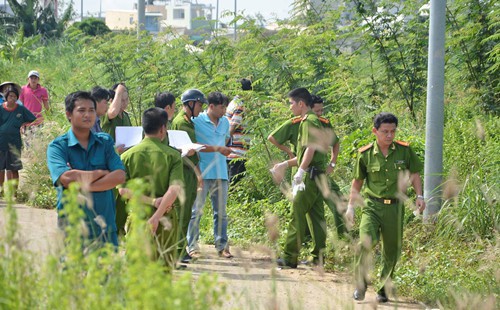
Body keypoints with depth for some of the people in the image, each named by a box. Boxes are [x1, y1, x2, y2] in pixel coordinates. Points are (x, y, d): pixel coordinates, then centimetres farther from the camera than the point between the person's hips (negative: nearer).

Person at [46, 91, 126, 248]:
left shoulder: (105, 142, 9)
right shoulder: (57, 146, -2)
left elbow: (120, 176, -4)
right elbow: (66, 178, -19)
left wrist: (86, 186, -15)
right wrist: (101, 173, -7)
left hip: (105, 223, 3)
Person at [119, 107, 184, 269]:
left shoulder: (128, 155, 0)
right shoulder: (173, 155, -5)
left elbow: (122, 190, -7)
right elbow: (175, 189, -17)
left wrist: (147, 200, -8)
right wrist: (156, 217, -20)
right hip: (164, 218, -1)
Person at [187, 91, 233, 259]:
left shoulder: (225, 122, 13)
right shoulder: (197, 121, -5)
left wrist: (225, 150, 8)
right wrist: (216, 148, -17)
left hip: (220, 173, 5)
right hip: (202, 173, -5)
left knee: (221, 212, 7)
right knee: (196, 211, -3)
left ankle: (222, 246, 12)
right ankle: (192, 247, 2)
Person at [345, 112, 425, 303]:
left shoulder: (404, 151, -1)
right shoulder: (365, 154, -2)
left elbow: (414, 173, 13)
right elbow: (357, 181, 10)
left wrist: (419, 196, 1)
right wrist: (350, 206, 10)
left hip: (394, 207, 2)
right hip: (372, 205, -2)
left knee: (392, 252, 5)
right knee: (366, 241, -23)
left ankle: (384, 289, 25)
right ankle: (360, 286, -7)